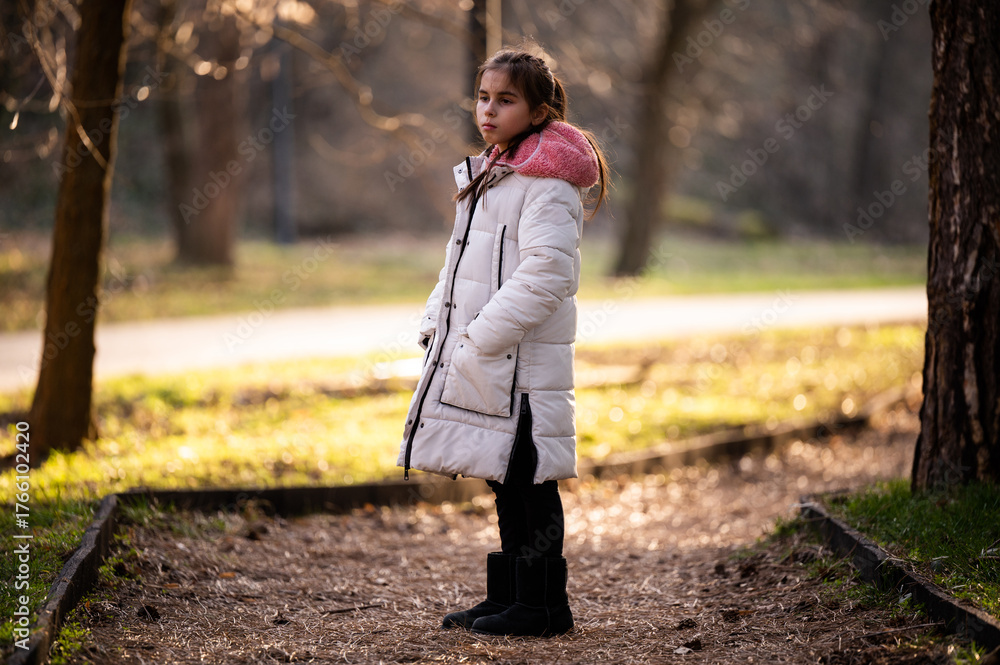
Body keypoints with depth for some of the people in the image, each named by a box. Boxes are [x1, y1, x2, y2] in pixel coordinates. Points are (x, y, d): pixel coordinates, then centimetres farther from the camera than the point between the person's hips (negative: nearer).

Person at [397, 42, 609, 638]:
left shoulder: (548, 182, -13)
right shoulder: (491, 173, 16)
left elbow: (545, 275, -22)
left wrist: (482, 338, -21)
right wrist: (437, 322, 11)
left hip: (523, 360, -9)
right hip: (478, 357, 9)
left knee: (528, 481, -3)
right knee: (505, 480, 15)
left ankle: (544, 604, 6)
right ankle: (510, 595, 24)